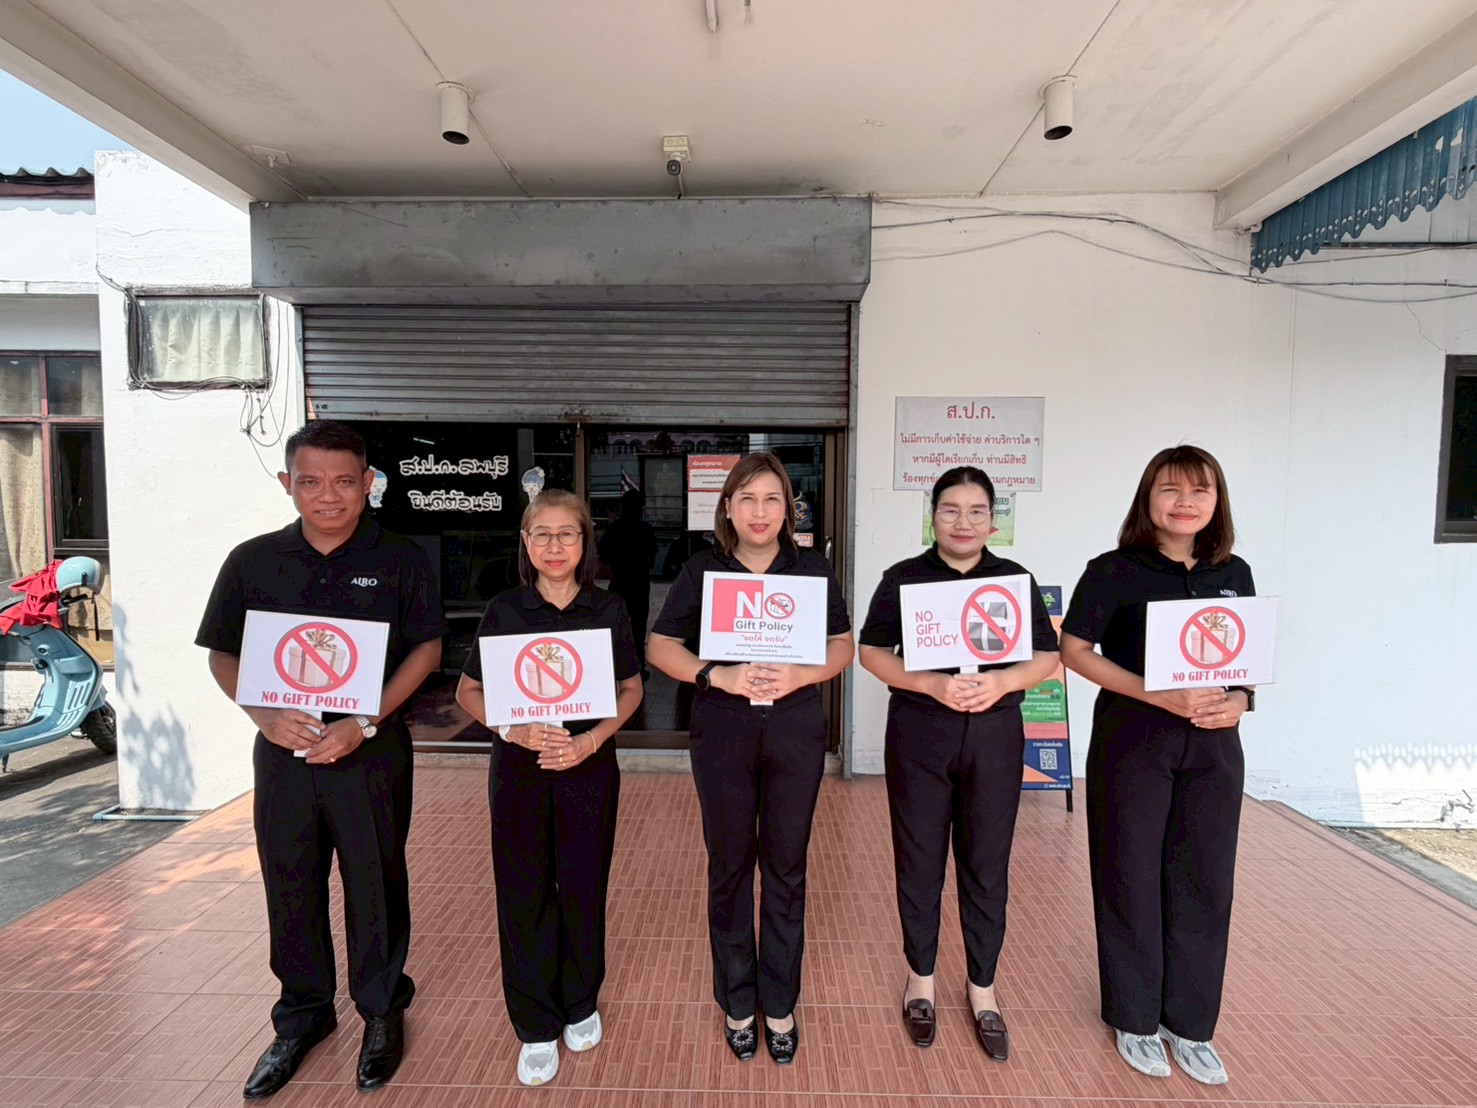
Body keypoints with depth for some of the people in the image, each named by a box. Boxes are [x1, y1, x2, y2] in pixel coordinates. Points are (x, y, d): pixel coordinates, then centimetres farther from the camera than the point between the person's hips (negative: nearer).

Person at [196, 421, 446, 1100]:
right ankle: (303, 1013, 37)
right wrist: (265, 715, -11)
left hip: (371, 750, -2)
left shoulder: (400, 560, -4)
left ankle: (382, 1011, 30)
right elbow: (222, 653, 7)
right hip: (283, 748, 3)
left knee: (376, 885, 8)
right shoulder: (253, 561, 4)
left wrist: (365, 723, -16)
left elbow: (427, 648, -6)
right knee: (290, 886, 14)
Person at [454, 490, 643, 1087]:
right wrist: (514, 728, -16)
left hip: (589, 766, 0)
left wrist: (593, 739, -13)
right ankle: (536, 1026, 30)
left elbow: (631, 688, 3)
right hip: (518, 766, 0)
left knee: (584, 887, 11)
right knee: (524, 893, 8)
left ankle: (580, 1004, 37)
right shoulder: (503, 610, -3)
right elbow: (468, 691, 2)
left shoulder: (608, 609, -3)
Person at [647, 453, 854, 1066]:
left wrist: (799, 675, -16)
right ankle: (737, 1001, 35)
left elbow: (842, 647, 4)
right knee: (729, 866, 12)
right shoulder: (701, 571, -1)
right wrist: (718, 676, -18)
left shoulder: (813, 569, 1)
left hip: (795, 730, 1)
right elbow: (660, 646, -2)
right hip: (722, 731, 0)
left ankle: (780, 1004, 34)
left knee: (786, 866, 12)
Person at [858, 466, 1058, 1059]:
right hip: (919, 733, -1)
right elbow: (872, 651, -4)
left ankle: (982, 988, 32)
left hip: (996, 734, 2)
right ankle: (921, 978, 32)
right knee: (919, 860, 10)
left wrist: (1003, 681, -16)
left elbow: (1047, 656, 5)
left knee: (987, 864, 11)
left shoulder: (1015, 579, 5)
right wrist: (932, 684, -18)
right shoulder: (904, 578, -1)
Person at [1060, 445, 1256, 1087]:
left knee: (1205, 883, 12)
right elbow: (1074, 650, -11)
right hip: (1131, 739, -4)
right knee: (1133, 879, 8)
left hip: (1213, 744, 5)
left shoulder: (1234, 574, 7)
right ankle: (1135, 1019, 28)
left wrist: (1240, 699, -8)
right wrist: (1160, 696, -20)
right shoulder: (1114, 571, -8)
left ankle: (1190, 1023, 32)